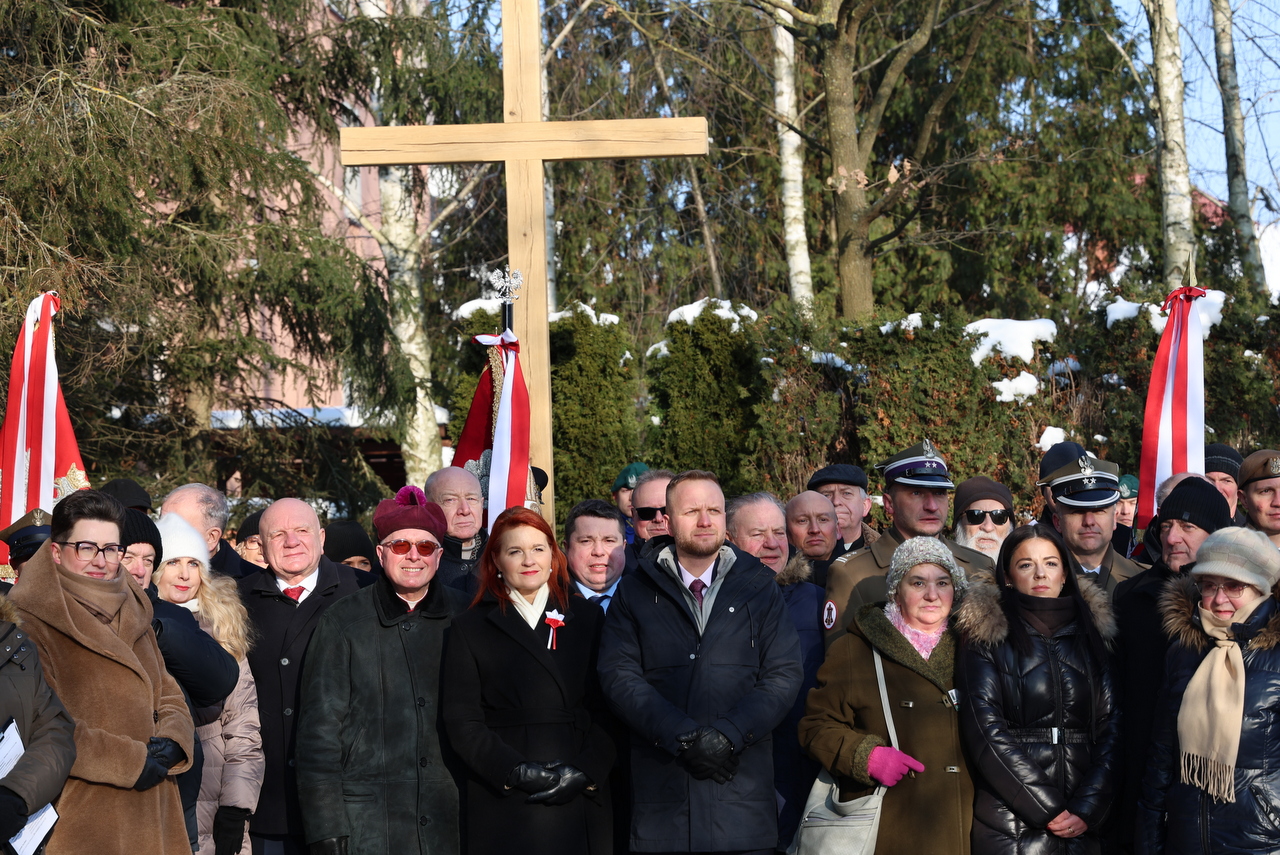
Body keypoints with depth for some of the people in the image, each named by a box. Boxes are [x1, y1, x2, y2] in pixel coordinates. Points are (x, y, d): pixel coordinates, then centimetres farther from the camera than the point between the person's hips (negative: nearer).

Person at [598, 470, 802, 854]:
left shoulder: (760, 588, 9)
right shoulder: (635, 591, 8)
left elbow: (785, 675, 1)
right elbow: (619, 675, -2)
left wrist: (728, 735, -13)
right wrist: (683, 737, -14)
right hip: (660, 791, 0)